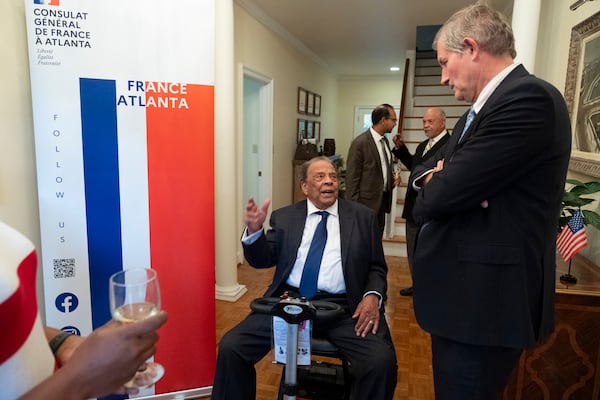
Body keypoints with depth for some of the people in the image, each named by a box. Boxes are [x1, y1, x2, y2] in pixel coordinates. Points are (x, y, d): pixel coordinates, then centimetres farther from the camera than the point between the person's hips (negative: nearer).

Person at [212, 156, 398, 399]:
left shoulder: (363, 217, 11)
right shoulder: (284, 217, 13)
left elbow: (377, 268, 11)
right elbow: (263, 260, 8)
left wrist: (372, 295, -10)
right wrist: (254, 231, -12)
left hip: (342, 308, -1)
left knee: (382, 361, -25)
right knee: (231, 347, -13)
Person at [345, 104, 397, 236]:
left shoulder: (384, 140, 11)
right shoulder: (360, 142, -14)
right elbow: (352, 178, -14)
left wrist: (392, 179, 5)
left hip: (382, 200, 8)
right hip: (367, 202, -8)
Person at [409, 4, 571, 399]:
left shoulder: (528, 98, -19)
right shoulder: (483, 107, 14)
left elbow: (444, 194, -25)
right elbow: (430, 167, 15)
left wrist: (436, 183, -1)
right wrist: (436, 176, -9)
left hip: (483, 299, -10)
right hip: (466, 293, 10)